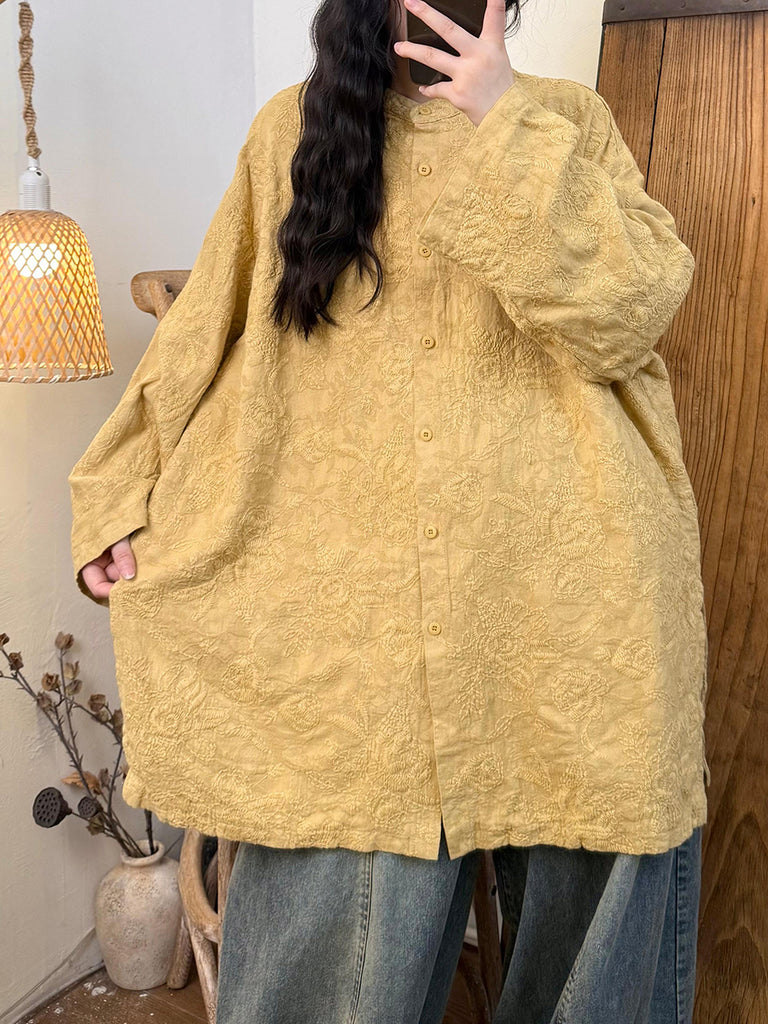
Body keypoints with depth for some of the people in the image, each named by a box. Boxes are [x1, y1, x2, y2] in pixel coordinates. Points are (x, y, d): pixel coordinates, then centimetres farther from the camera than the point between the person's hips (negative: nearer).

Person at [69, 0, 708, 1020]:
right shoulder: (294, 129, 11)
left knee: (583, 870, 11)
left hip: (566, 575, 1)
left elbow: (630, 314, -6)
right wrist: (121, 496, 4)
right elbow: (203, 334, 11)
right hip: (359, 583, 0)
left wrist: (511, 129, -10)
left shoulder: (570, 120, 9)